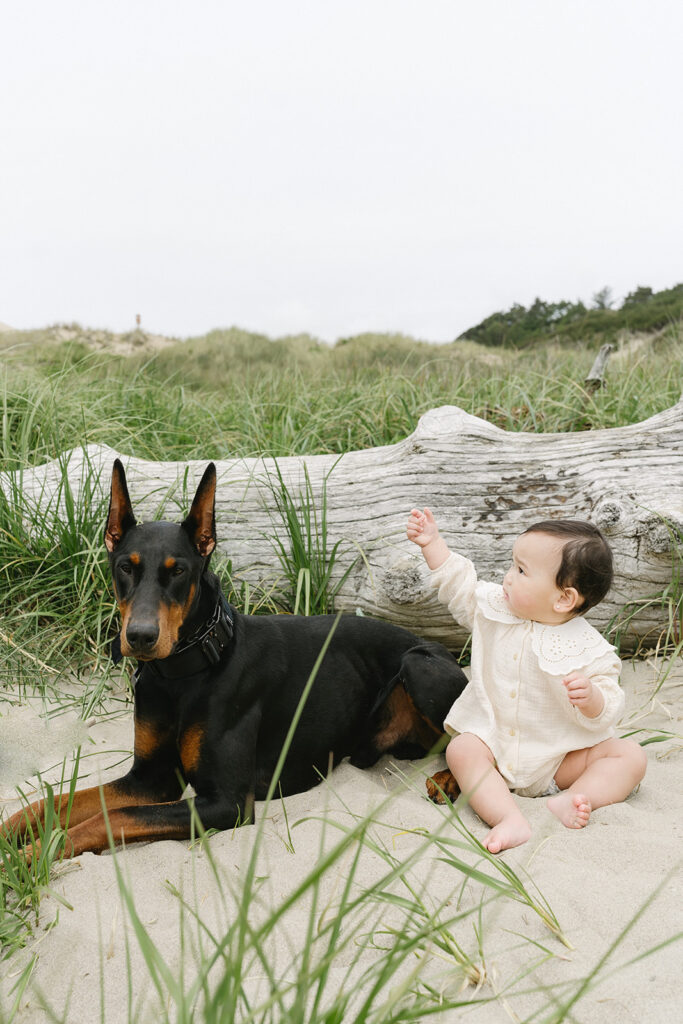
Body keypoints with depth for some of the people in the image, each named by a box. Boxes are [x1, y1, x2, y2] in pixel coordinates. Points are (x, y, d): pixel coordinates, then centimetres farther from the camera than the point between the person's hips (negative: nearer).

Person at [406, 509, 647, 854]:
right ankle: (510, 819, -44)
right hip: (493, 741, 2)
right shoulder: (497, 608, -3)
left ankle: (568, 799, -39)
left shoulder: (589, 650, -15)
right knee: (461, 750, -29)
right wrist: (433, 543, 10)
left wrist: (591, 698, -36)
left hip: (560, 757, -1)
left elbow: (605, 714, -13)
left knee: (632, 756, -19)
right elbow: (461, 589, 15)